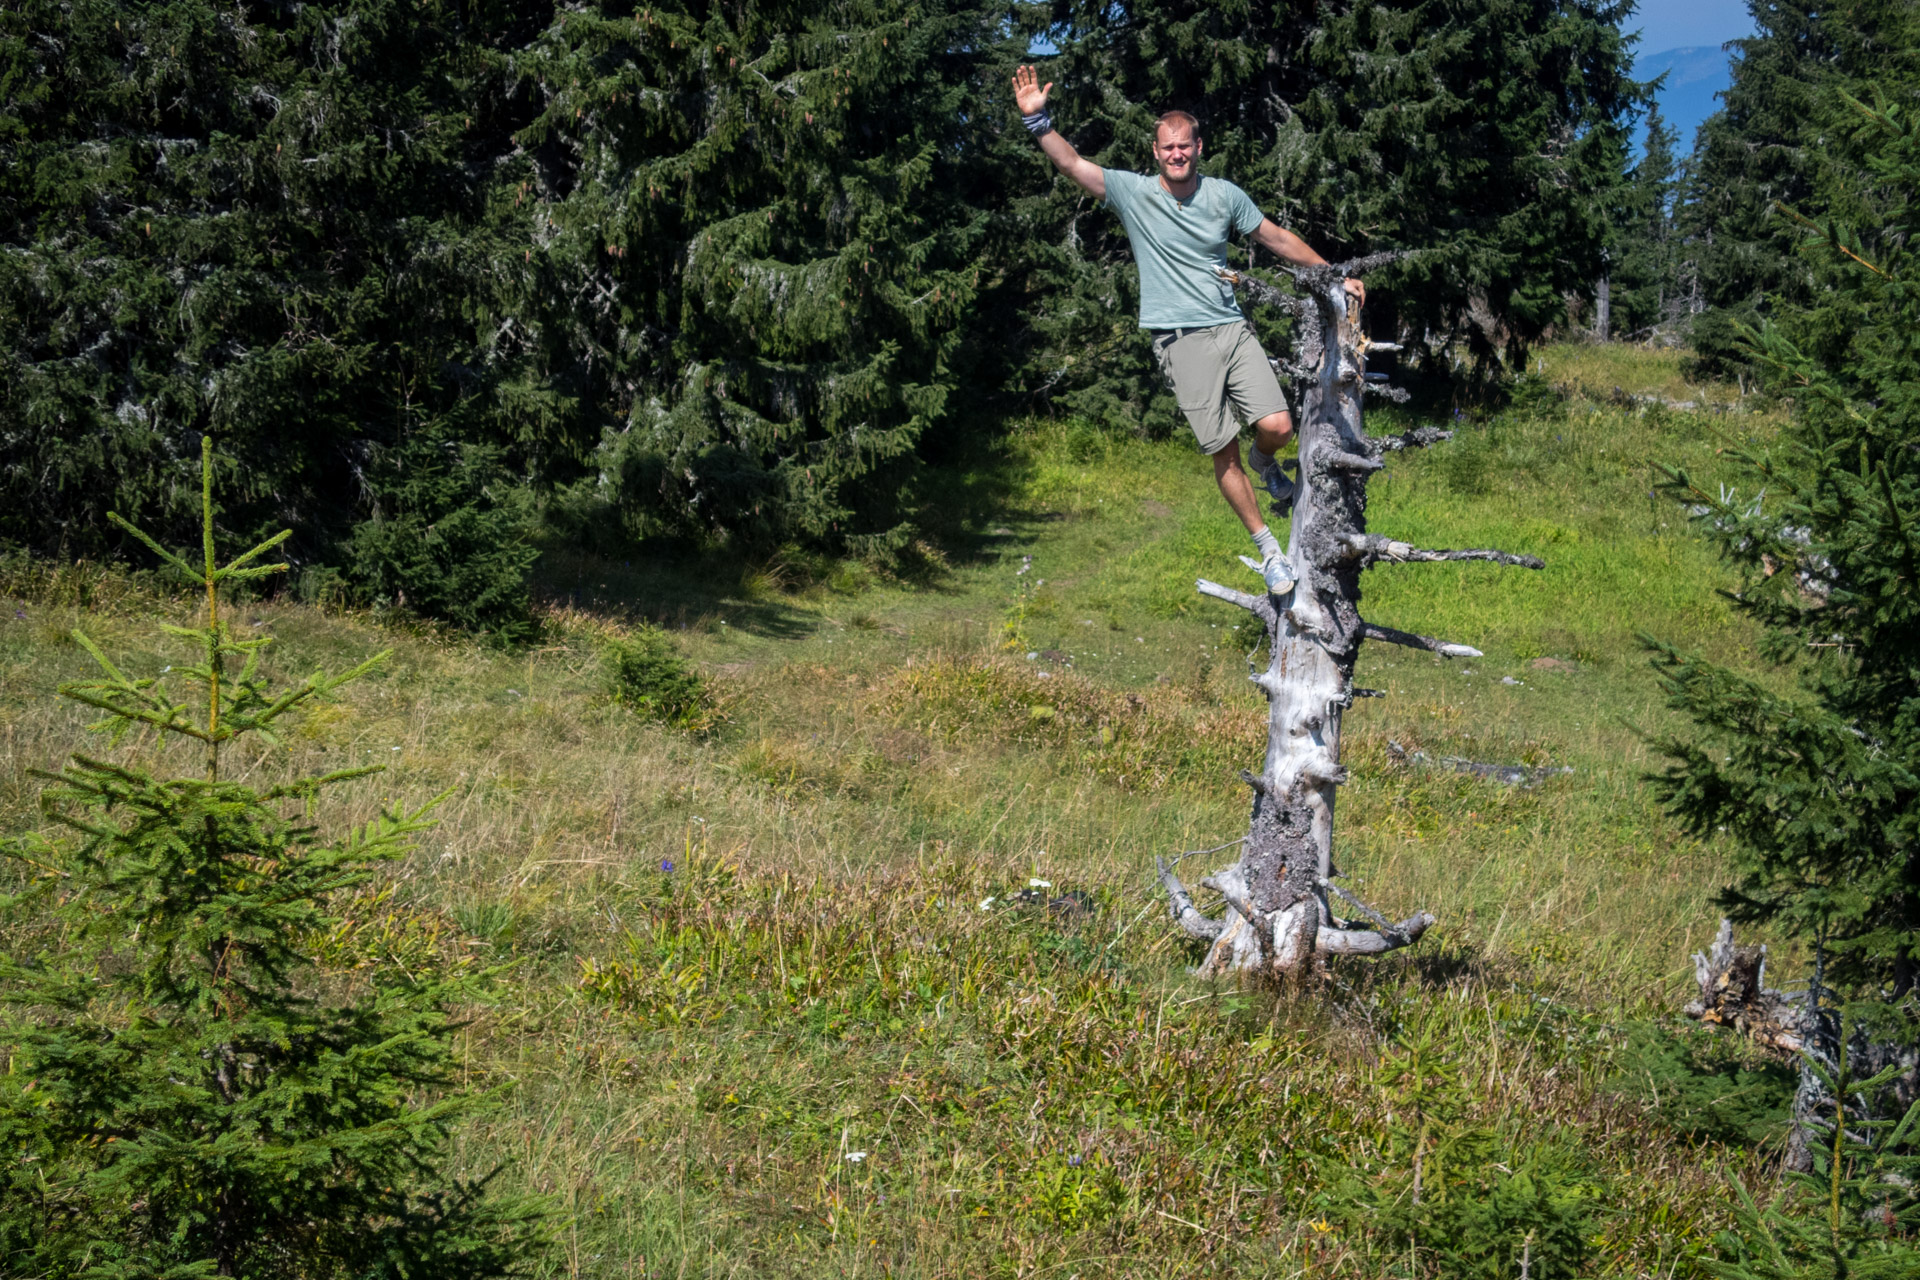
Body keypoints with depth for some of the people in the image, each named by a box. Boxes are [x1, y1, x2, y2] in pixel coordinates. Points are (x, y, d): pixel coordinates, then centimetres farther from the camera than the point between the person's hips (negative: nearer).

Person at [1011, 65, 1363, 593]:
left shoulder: (1224, 195, 6)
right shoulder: (1132, 193, -1)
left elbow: (1278, 238, 16)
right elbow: (1070, 163, -10)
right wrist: (1036, 118, -25)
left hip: (1232, 328, 2)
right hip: (1180, 341, -2)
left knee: (1277, 425, -14)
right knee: (1223, 452, -2)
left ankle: (1266, 465, 24)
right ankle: (1268, 548, 12)